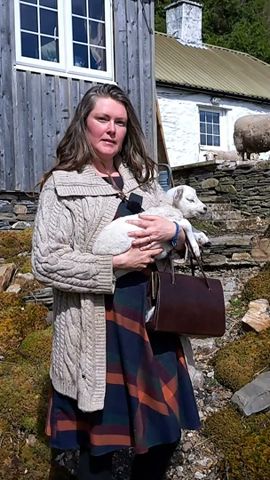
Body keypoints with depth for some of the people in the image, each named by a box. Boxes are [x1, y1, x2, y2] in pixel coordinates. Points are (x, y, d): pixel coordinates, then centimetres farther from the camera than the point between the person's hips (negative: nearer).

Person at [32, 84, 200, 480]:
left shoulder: (144, 180, 13)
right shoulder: (61, 185, -4)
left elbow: (184, 241, 16)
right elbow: (46, 263, -12)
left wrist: (173, 231, -8)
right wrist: (118, 265, -16)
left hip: (150, 321, 5)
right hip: (96, 330, -5)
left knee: (165, 432, 13)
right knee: (97, 443, 7)